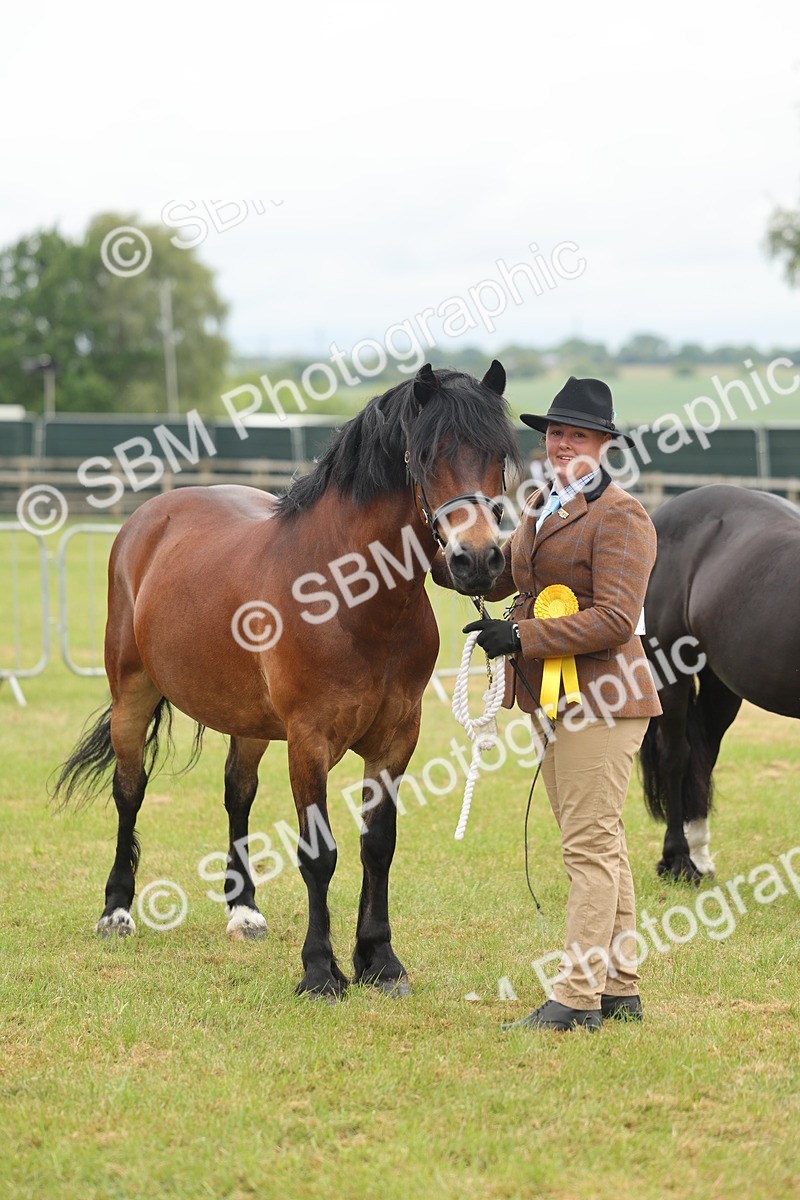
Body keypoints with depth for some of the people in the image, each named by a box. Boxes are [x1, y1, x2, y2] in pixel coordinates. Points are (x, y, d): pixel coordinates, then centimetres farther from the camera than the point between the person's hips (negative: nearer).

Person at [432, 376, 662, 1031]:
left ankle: (577, 997, -7)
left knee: (590, 846, -8)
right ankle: (620, 988, 20)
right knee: (600, 844, 13)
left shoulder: (620, 516, -13)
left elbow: (615, 619, -20)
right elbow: (497, 577, 25)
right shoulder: (542, 505, 15)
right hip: (551, 699, 9)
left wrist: (520, 636, -21)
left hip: (600, 697, -9)